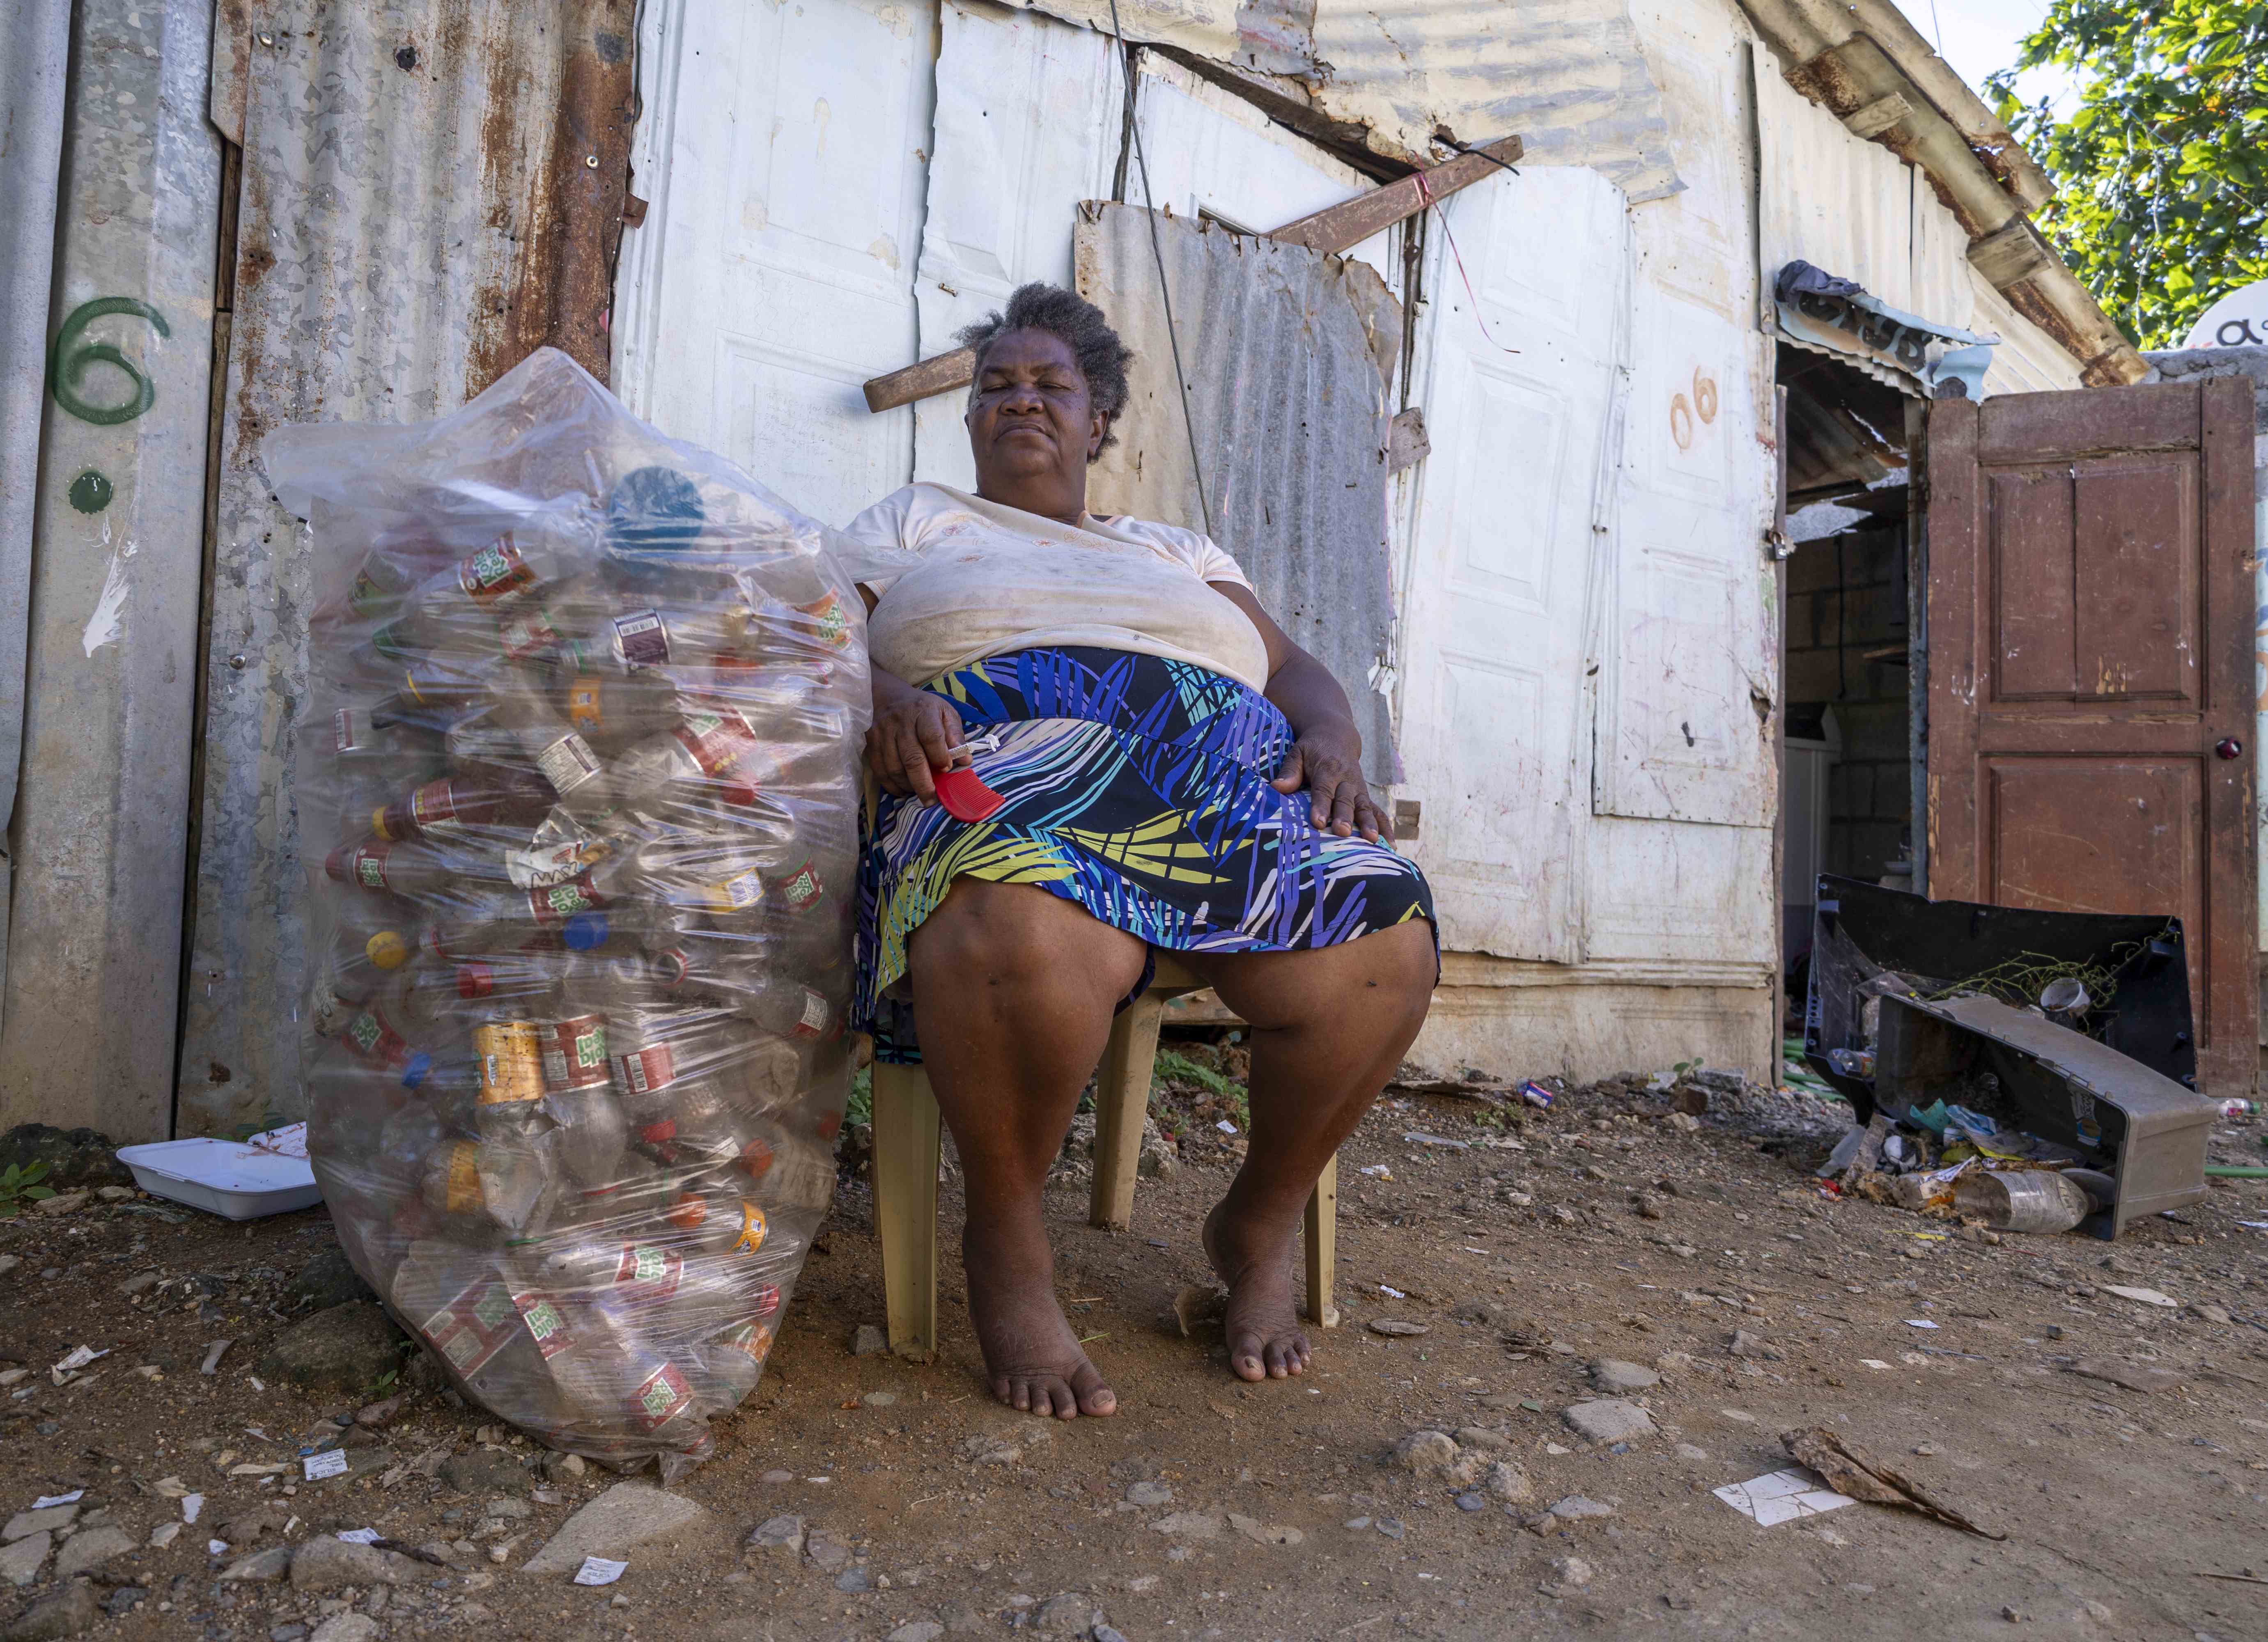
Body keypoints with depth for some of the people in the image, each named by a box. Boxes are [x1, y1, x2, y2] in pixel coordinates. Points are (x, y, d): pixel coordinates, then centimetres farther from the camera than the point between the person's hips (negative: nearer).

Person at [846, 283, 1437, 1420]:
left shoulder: (1178, 549, 34)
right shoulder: (915, 520, 29)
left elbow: (1294, 668, 24)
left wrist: (1332, 738, -1)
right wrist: (884, 700, -11)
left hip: (1226, 763, 3)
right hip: (1006, 752, -2)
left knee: (1383, 943, -27)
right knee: (1026, 939, -40)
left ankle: (1261, 1225, -1)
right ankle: (1005, 1246, -11)